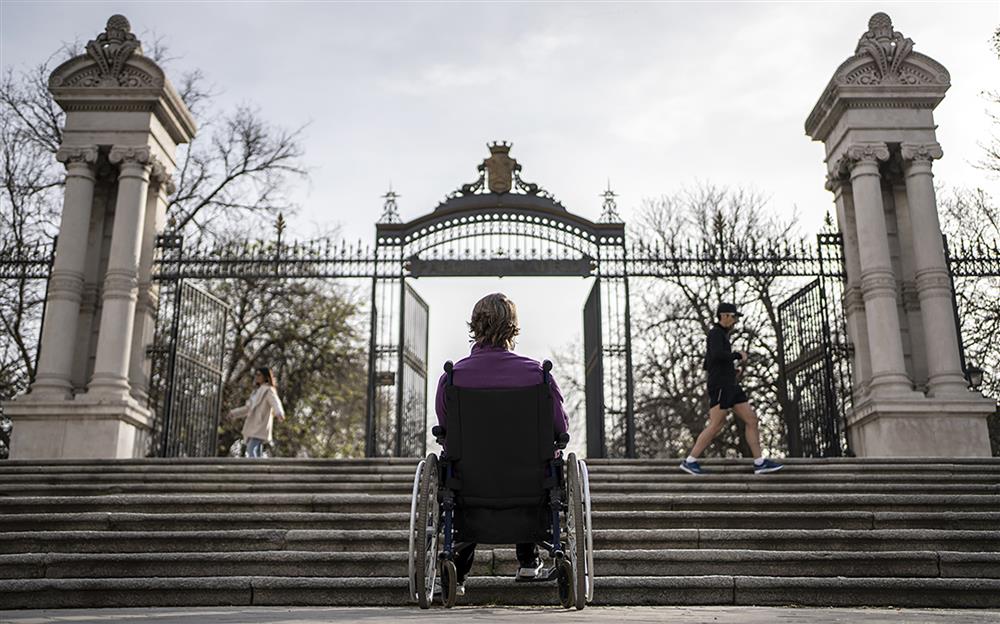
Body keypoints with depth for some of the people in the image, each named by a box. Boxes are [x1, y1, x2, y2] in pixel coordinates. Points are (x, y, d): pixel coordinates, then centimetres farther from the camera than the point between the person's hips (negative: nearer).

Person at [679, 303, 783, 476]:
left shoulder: (720, 336, 23)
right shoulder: (715, 332, -8)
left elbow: (708, 365, 27)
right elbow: (717, 355, -28)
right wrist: (738, 355, -11)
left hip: (731, 387, 10)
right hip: (721, 386, -10)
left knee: (752, 420, 4)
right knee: (716, 425, -9)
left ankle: (760, 463, 4)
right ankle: (690, 462, -3)